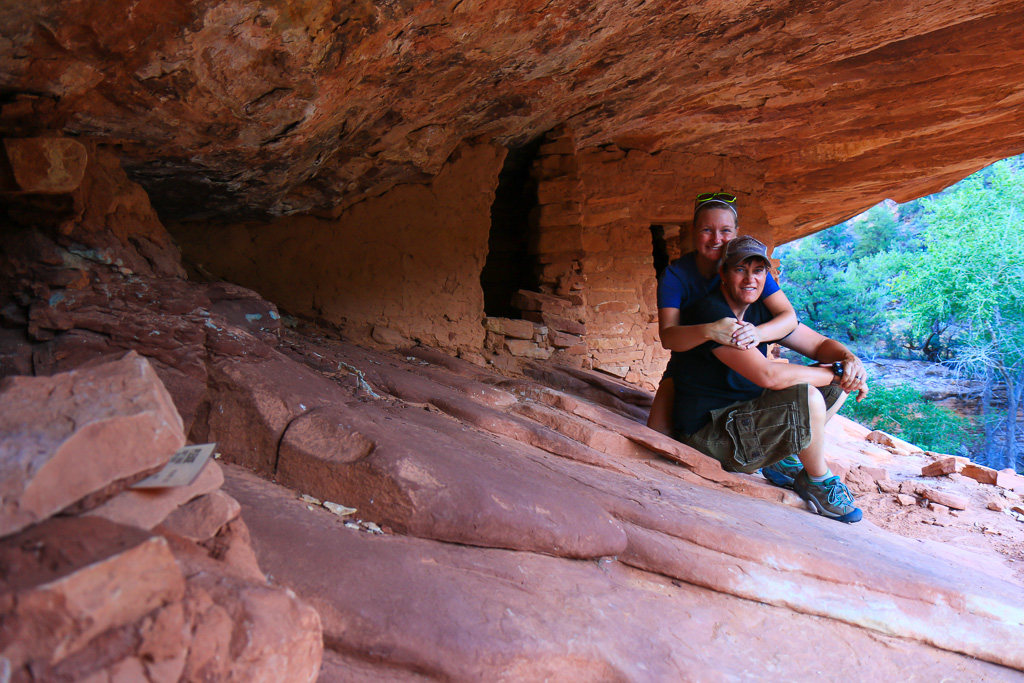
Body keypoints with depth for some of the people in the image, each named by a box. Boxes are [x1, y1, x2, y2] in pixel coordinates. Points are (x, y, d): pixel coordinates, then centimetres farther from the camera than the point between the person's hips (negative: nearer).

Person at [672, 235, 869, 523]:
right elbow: (767, 375, -31)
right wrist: (835, 373, -20)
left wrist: (850, 359, -14)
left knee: (838, 384, 7)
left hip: (745, 414, 9)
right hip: (709, 432, -9)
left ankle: (782, 459, 11)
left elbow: (820, 343, 10)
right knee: (807, 396, -27)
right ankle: (818, 481, -1)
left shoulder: (762, 311, 5)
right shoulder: (710, 313, -23)